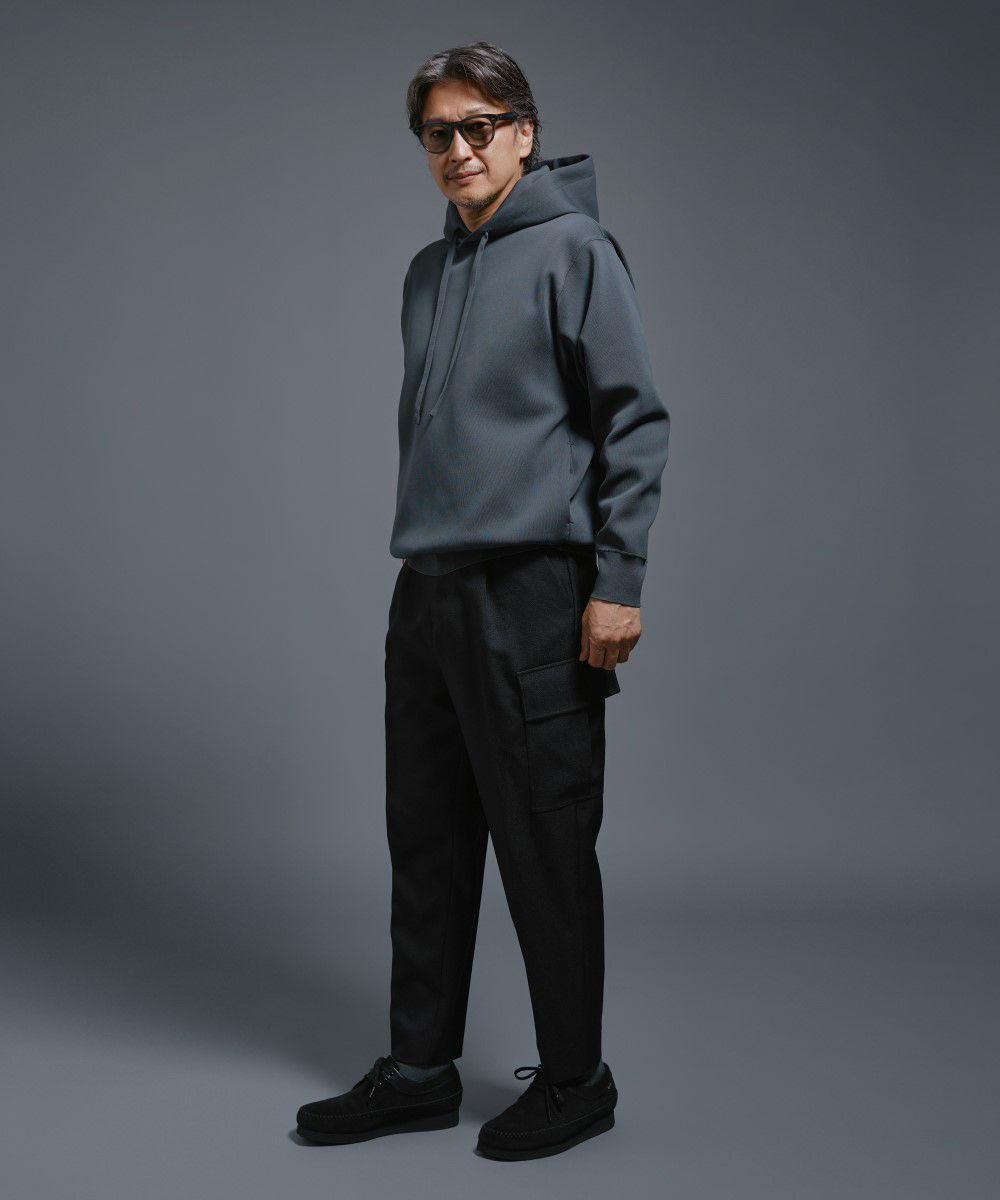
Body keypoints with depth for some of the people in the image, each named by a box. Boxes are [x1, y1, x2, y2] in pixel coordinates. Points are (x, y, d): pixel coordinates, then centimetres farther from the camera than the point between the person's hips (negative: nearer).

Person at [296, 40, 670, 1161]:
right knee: (427, 844, 12)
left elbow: (636, 421, -8)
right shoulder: (427, 271, 18)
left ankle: (575, 1081, 17)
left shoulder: (573, 249, -3)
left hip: (533, 599, -7)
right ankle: (419, 1070, 24)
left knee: (545, 849, 1)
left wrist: (617, 583, -13)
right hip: (426, 595, 7)